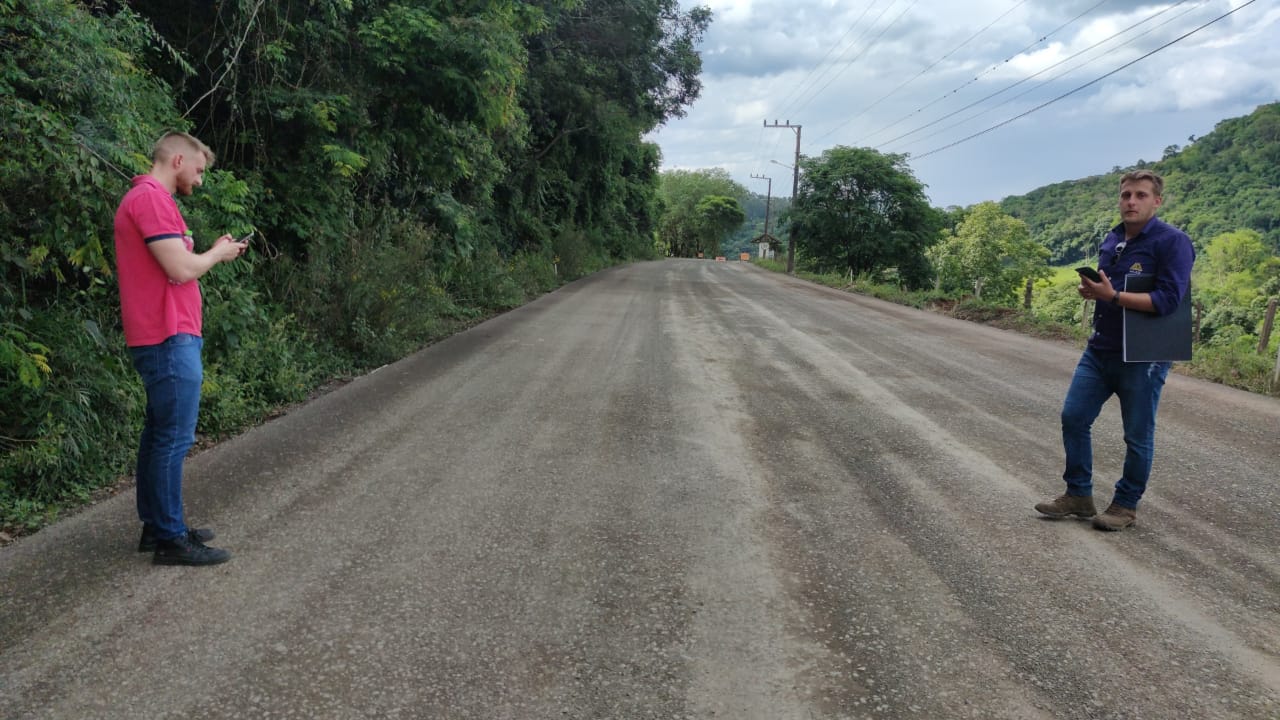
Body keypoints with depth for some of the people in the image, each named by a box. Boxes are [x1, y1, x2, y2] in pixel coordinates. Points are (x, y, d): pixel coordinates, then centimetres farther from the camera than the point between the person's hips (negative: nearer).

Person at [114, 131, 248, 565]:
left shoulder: (147, 198, 20)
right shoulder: (152, 199, -13)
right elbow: (181, 269, -20)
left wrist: (217, 254, 11)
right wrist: (216, 253, -3)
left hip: (162, 338, 11)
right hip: (169, 339, -11)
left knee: (159, 434, 14)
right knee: (174, 438, -7)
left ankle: (156, 526, 22)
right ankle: (169, 540, -1)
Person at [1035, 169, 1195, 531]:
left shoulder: (1173, 242, -13)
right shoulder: (1112, 239, 10)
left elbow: (1168, 299, -22)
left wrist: (1113, 296, -26)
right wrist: (1091, 289, 0)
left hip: (1143, 357, -7)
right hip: (1099, 351, 7)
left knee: (1137, 435, 6)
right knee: (1073, 417, 6)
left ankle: (1126, 505, 21)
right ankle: (1078, 495, 19)